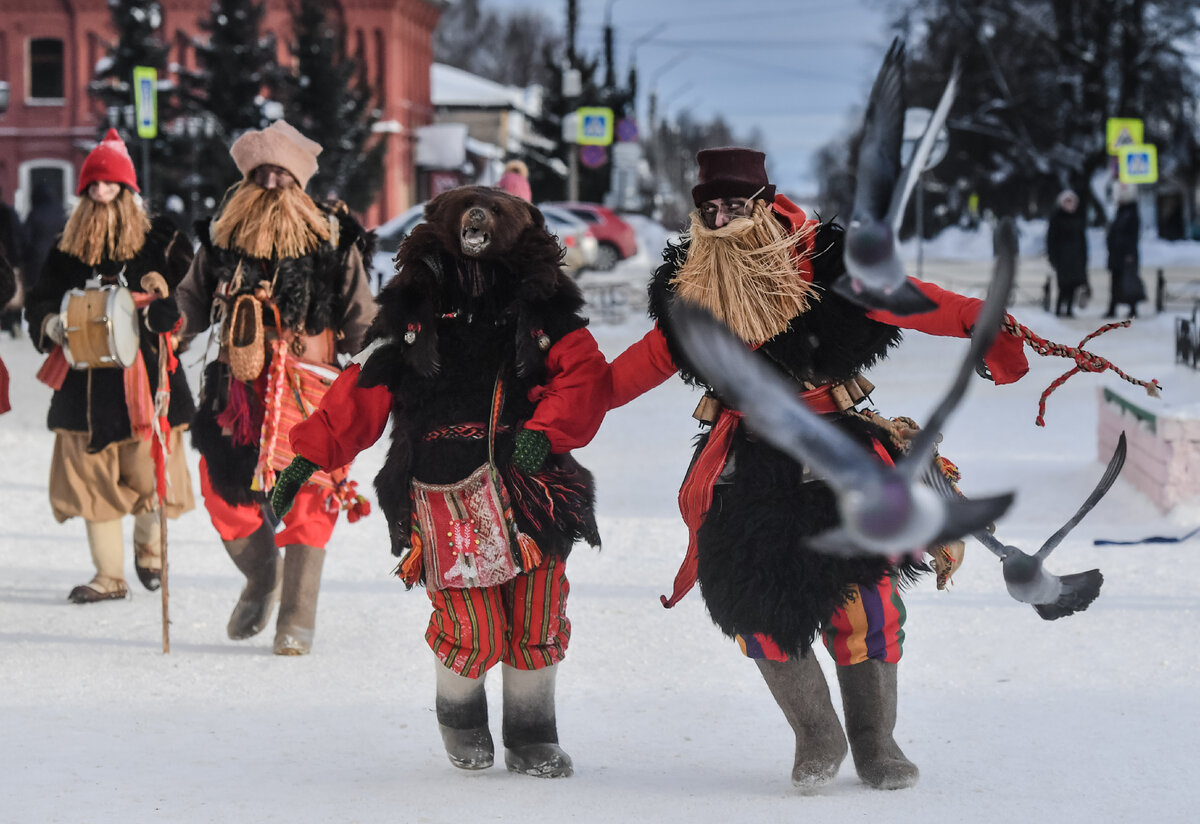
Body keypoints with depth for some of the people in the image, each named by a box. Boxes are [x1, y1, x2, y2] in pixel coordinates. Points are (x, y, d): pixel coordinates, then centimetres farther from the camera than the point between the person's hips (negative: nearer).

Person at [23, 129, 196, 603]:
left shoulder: (160, 240, 0)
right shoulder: (68, 248, 9)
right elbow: (39, 303, 13)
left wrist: (150, 313, -19)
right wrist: (54, 325, -8)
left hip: (147, 376, -3)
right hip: (87, 381, 3)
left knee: (150, 473, -2)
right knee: (93, 480, 3)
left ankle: (149, 549, 29)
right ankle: (109, 576, 13)